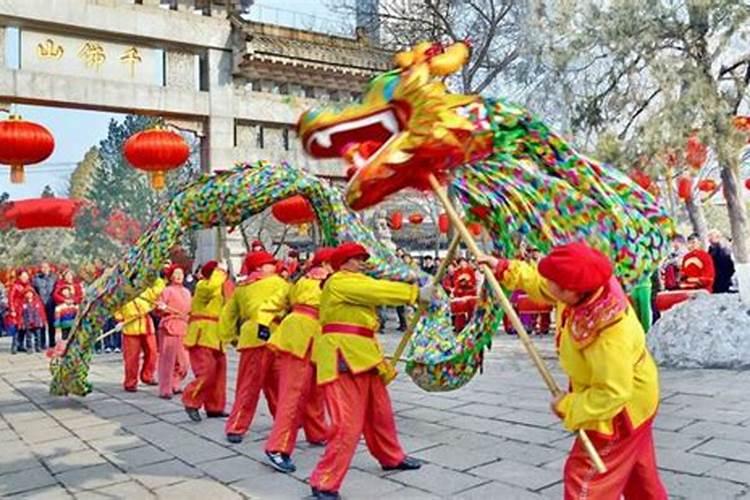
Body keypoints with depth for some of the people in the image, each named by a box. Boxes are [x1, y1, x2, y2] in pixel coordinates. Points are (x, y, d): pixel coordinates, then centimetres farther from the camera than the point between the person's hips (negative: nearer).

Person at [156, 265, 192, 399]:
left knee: (183, 362, 7)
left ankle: (173, 385, 24)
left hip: (184, 329, 6)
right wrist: (162, 308, -24)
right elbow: (158, 310, -5)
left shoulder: (187, 292, 15)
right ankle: (165, 390, 4)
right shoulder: (167, 291, -3)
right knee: (167, 361, -3)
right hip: (169, 328, -6)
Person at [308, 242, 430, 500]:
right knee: (348, 424, -14)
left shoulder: (355, 284, 25)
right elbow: (379, 290, -15)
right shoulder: (339, 282, -11)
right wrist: (417, 293, -11)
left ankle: (392, 457, 41)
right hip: (344, 358, -11)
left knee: (380, 413, 22)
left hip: (362, 355, 11)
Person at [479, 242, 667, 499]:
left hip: (618, 411, -9)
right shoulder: (588, 290, -17)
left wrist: (568, 407, -24)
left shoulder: (610, 336, -41)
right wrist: (506, 269, 2)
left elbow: (612, 394, -35)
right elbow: (542, 286, 3)